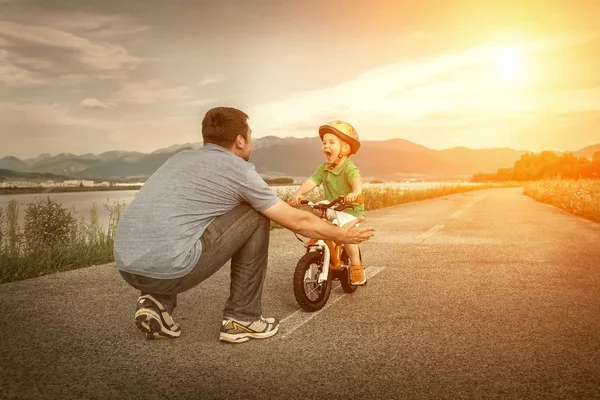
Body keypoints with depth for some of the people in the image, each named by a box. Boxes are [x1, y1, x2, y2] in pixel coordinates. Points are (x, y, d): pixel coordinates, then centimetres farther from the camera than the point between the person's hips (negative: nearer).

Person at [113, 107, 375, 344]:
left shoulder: (181, 157, 21)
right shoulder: (238, 168, 2)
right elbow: (297, 222, 8)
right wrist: (341, 234, 25)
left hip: (126, 266, 7)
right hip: (167, 269, -7)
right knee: (257, 217, 7)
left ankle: (157, 302, 18)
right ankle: (242, 318, 13)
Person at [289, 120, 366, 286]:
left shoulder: (349, 168, -19)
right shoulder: (323, 168, 0)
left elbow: (356, 180, -39)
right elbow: (311, 181, -12)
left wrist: (355, 193, -62)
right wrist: (298, 193, -31)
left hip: (350, 210, -7)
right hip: (331, 208, 7)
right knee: (315, 210, -13)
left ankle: (356, 267, -9)